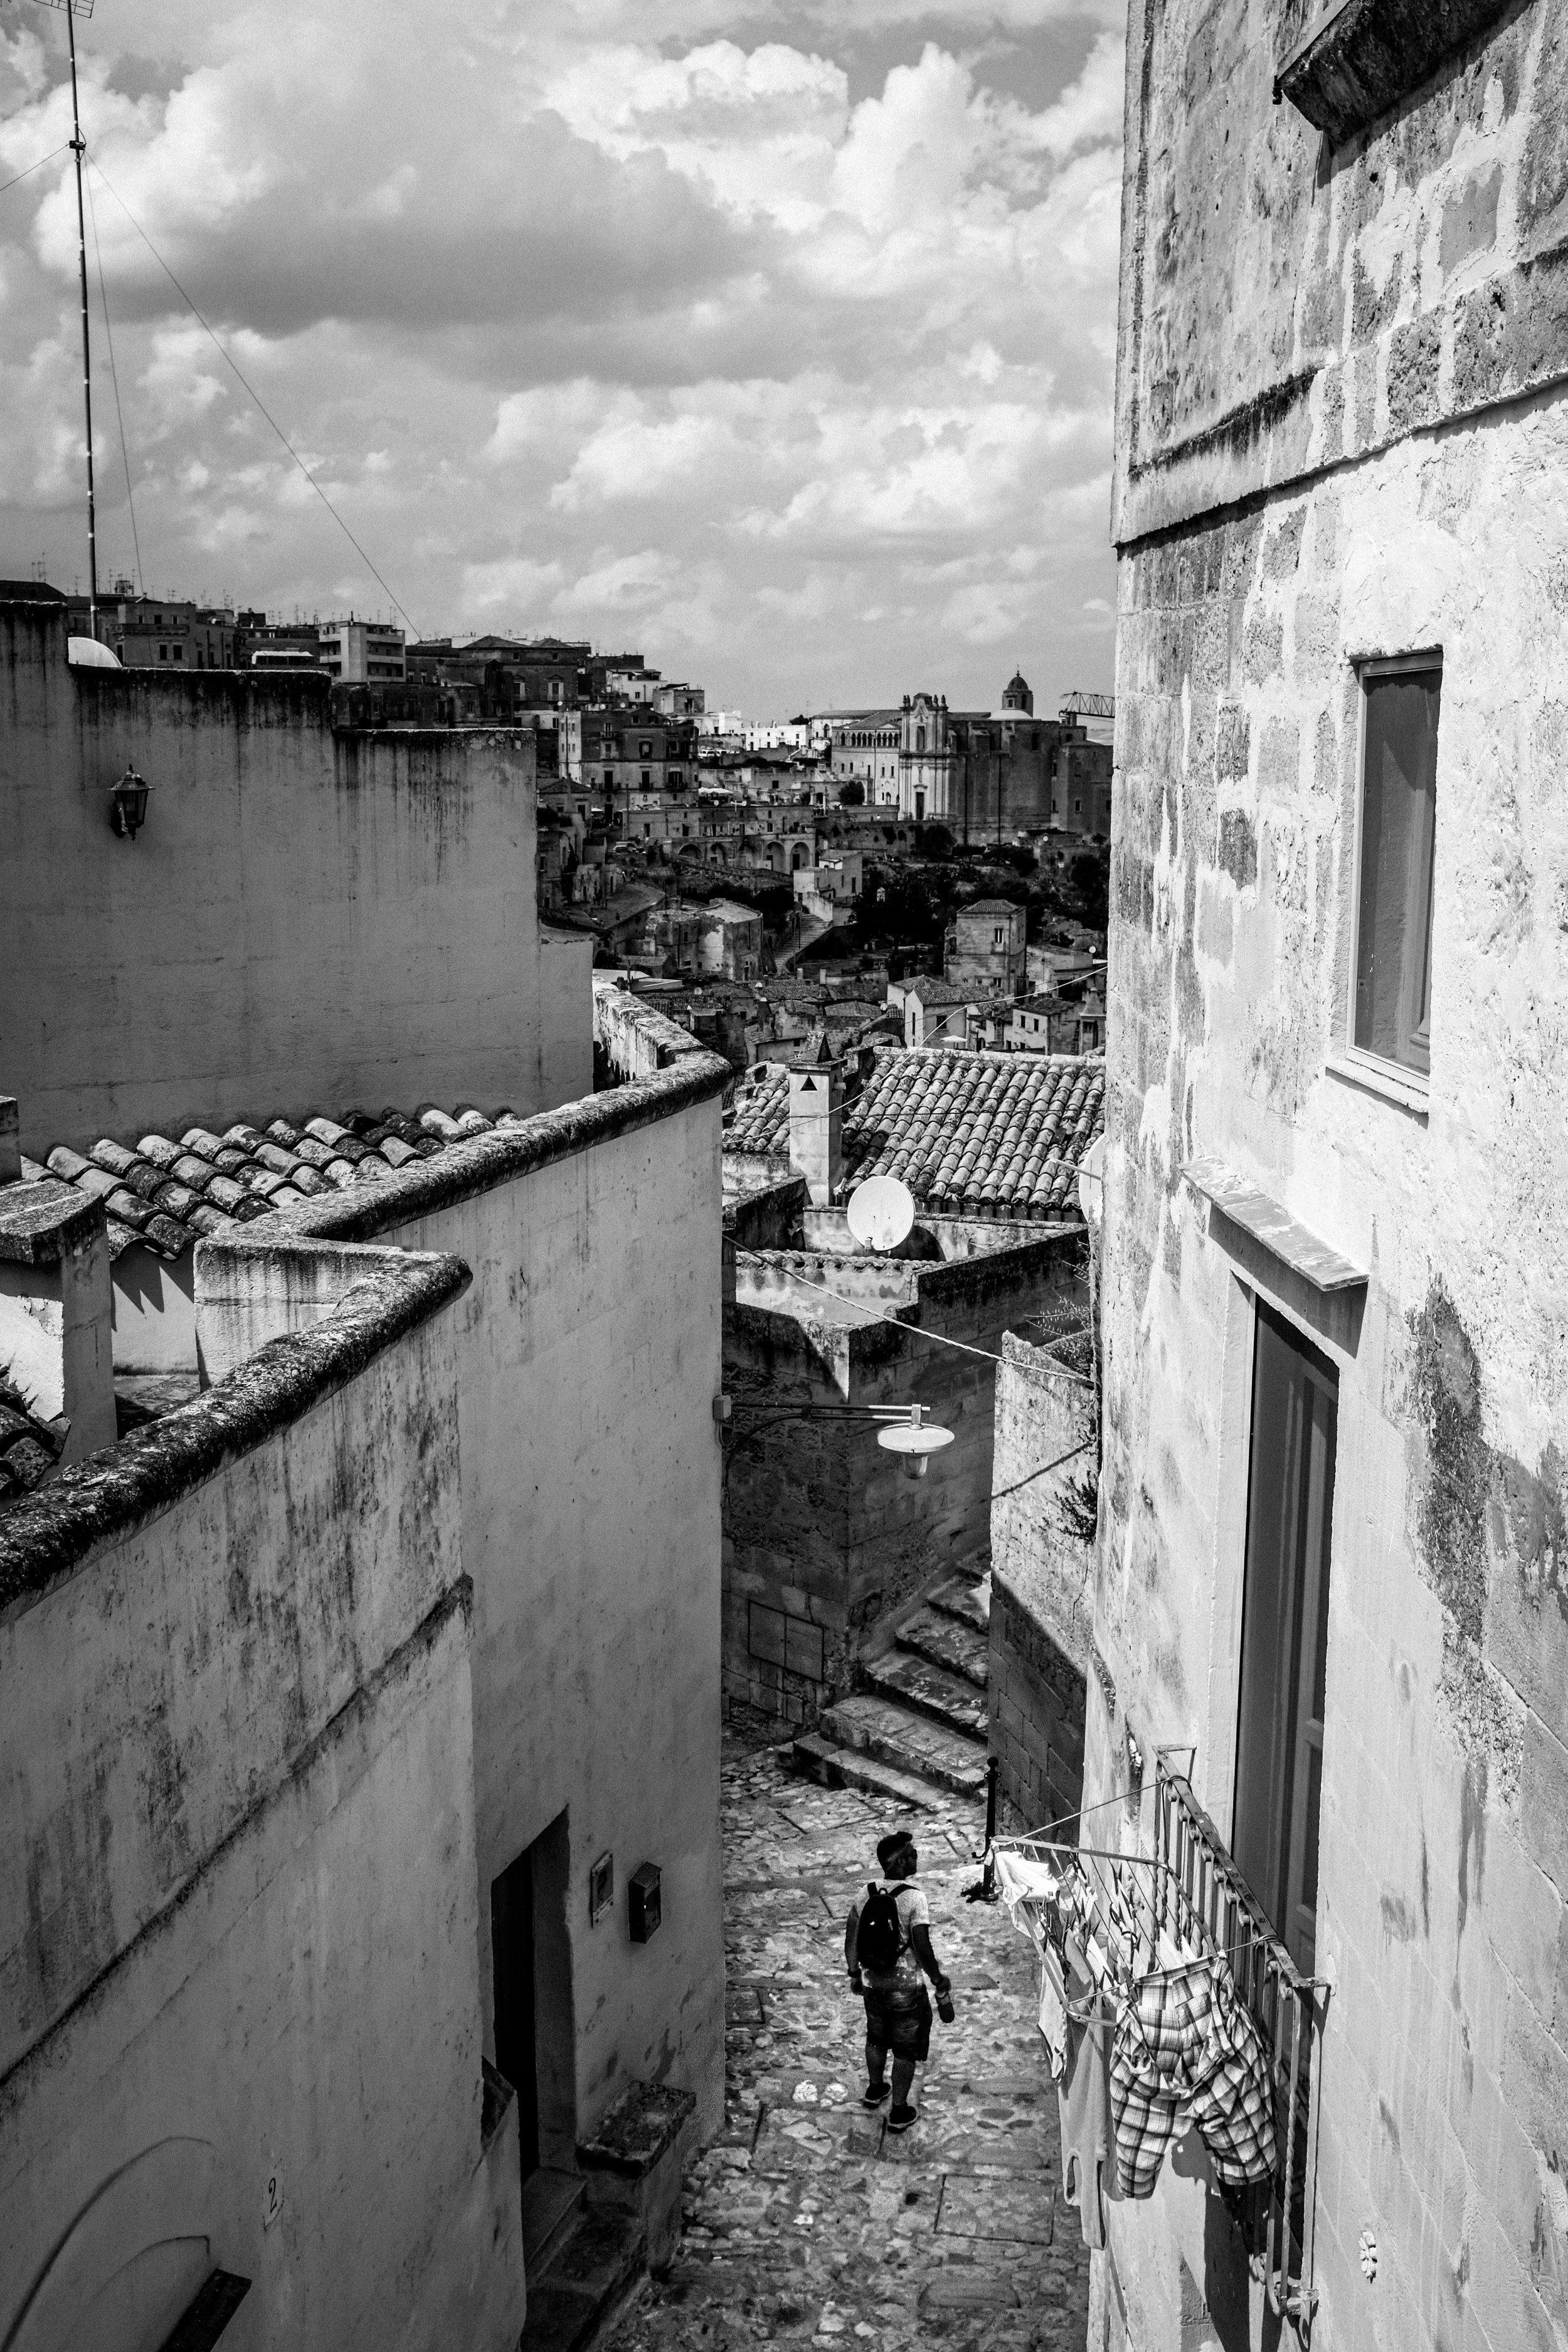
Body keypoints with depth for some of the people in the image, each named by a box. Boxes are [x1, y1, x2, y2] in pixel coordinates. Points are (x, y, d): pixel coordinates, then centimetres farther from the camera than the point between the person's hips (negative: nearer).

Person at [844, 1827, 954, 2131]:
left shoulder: (866, 1896, -5)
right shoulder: (915, 1899, -22)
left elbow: (851, 1941, 2)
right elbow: (922, 1948, -23)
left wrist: (854, 1974, 17)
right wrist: (940, 1983, -11)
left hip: (873, 1985, 5)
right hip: (906, 1989, -5)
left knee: (877, 2038, 28)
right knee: (906, 2050, 13)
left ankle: (875, 2089, 48)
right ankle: (899, 2112, 23)